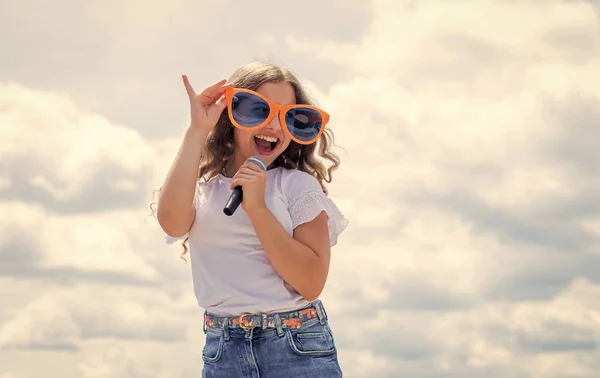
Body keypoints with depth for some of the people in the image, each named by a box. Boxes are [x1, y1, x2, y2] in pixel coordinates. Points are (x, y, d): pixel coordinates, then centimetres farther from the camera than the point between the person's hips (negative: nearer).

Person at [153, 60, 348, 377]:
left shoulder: (298, 185, 0)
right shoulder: (201, 188, 7)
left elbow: (311, 283, -10)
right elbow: (172, 222, -17)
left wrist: (257, 207, -15)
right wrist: (197, 130, -11)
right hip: (223, 353, 2)